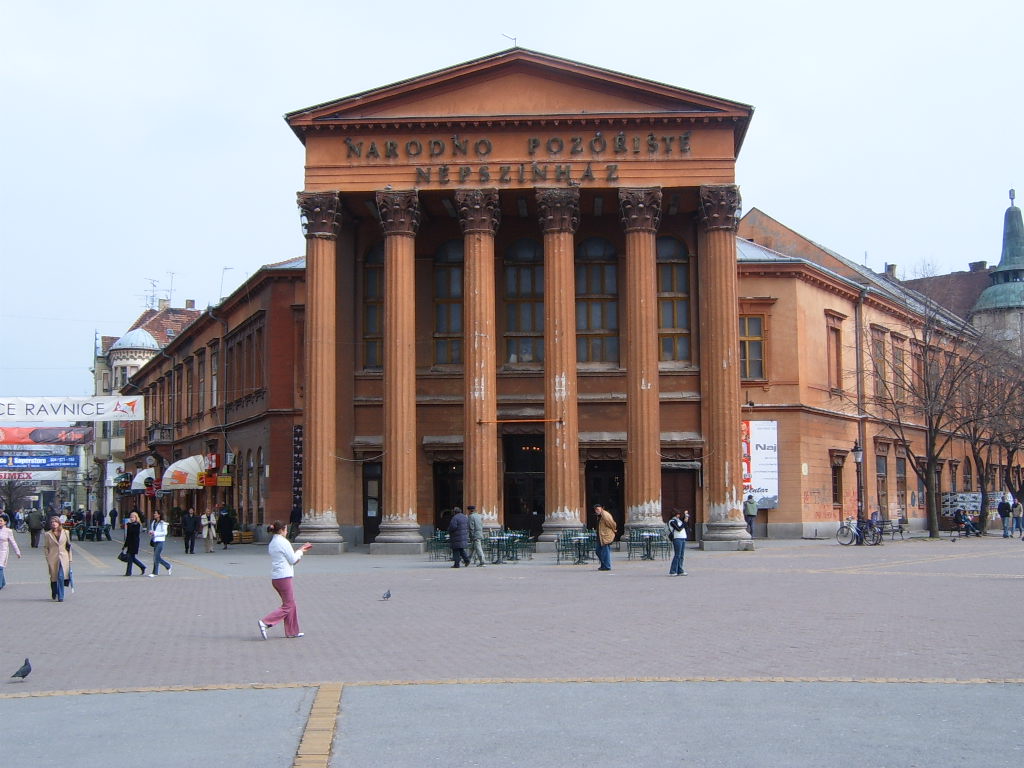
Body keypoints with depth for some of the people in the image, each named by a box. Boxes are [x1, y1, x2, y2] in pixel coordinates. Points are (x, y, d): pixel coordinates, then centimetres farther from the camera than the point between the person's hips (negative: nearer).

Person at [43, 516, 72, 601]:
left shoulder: (65, 533, 7)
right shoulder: (47, 534, 3)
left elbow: (68, 546, 12)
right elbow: (45, 547, 6)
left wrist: (70, 559, 10)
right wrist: (47, 558, -2)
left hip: (63, 558, 0)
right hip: (53, 559, 0)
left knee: (61, 577, -12)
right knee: (53, 577, 6)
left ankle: (60, 597, -4)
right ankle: (54, 594, 30)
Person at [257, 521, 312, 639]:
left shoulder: (272, 543, 13)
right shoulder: (283, 542, -13)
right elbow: (293, 560, -9)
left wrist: (300, 551, 18)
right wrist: (300, 551, 9)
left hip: (275, 578, 9)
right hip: (283, 577, -9)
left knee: (291, 604, 16)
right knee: (287, 607, -2)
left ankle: (292, 631, 18)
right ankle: (265, 622, -10)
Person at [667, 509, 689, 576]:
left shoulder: (679, 520, 18)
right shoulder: (672, 521, -7)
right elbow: (679, 529, -16)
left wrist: (686, 514, 14)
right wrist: (685, 522, -10)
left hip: (683, 539, 9)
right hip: (677, 539, -9)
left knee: (681, 556, 7)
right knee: (677, 555, -11)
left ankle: (680, 571, 10)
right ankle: (672, 571, -9)